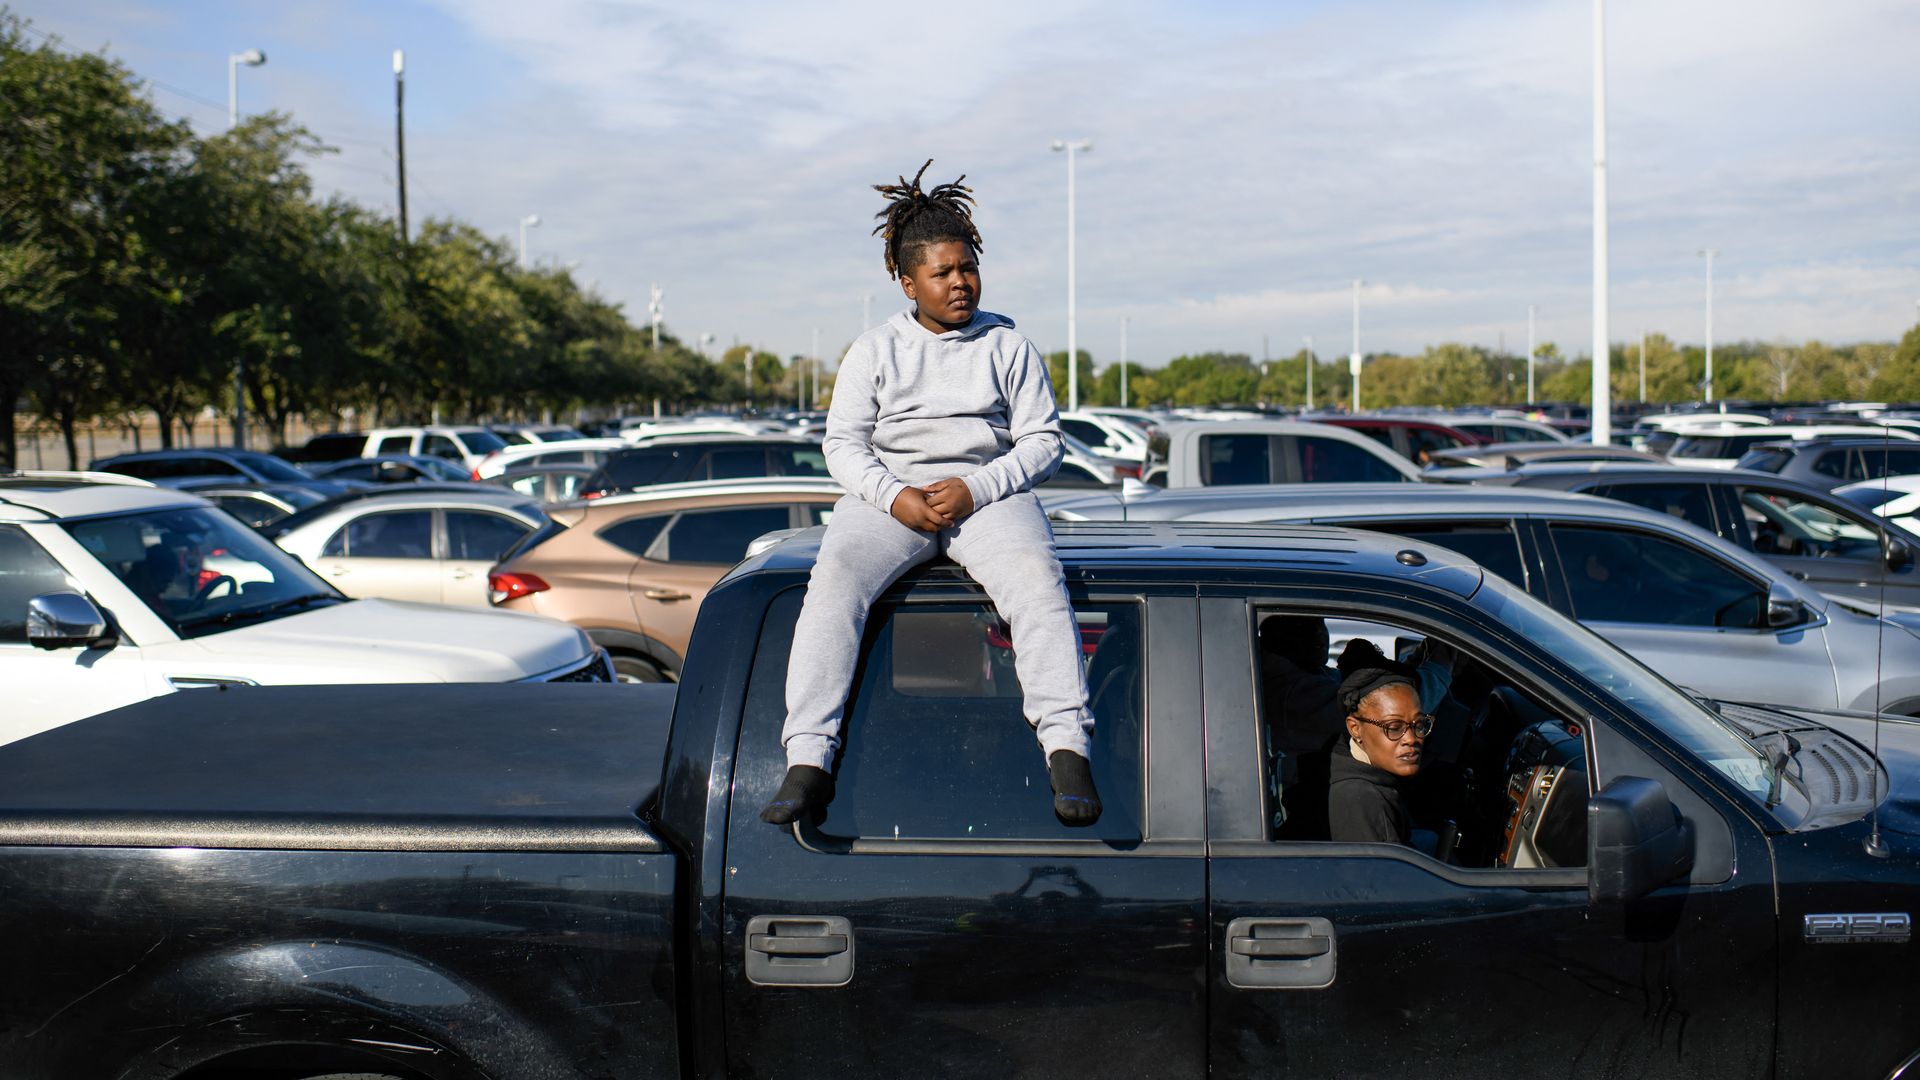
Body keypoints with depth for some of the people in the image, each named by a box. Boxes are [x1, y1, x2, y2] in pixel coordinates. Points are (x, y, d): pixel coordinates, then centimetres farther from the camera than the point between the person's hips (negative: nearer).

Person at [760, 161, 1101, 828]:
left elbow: (1043, 441, 4)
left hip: (990, 491, 0)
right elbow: (843, 443, 6)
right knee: (835, 579, -29)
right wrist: (895, 497, -14)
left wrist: (974, 489, -14)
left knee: (1036, 579, -33)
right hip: (888, 491, 1)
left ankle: (1067, 750, -38)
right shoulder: (875, 350, 14)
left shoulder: (1009, 346, 12)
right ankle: (808, 760, -34)